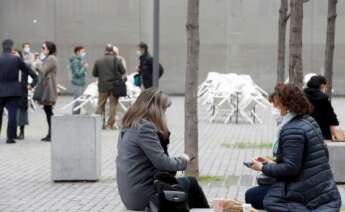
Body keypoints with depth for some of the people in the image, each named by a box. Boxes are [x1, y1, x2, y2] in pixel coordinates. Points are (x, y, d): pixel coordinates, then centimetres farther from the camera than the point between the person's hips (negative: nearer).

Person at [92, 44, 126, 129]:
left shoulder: (98, 61, -1)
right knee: (113, 105, 4)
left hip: (103, 86, 2)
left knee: (100, 104, 10)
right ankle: (110, 124, 3)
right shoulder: (116, 60, -8)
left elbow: (94, 74, 5)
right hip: (114, 86, -2)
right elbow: (123, 71, -3)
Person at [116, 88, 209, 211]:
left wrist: (163, 135, 5)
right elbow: (162, 162, -19)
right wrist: (182, 161, -3)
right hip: (144, 197, -9)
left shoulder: (130, 128, 12)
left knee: (190, 183, 16)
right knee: (190, 183, 8)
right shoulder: (145, 128, -18)